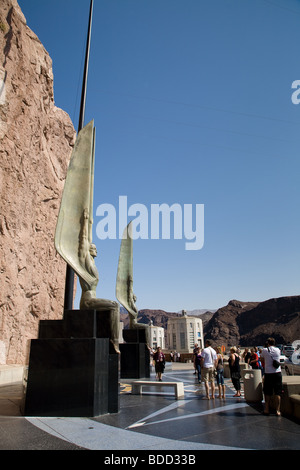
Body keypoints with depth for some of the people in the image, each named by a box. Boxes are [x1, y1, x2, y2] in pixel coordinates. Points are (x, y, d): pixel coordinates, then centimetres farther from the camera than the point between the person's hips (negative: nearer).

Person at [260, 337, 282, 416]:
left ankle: (267, 409, 15)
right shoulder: (278, 350, 1)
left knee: (267, 393, 10)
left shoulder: (264, 350, -4)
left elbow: (261, 359, 11)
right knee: (278, 393, 6)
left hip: (268, 373, -1)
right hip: (277, 373, 1)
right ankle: (277, 410, 6)